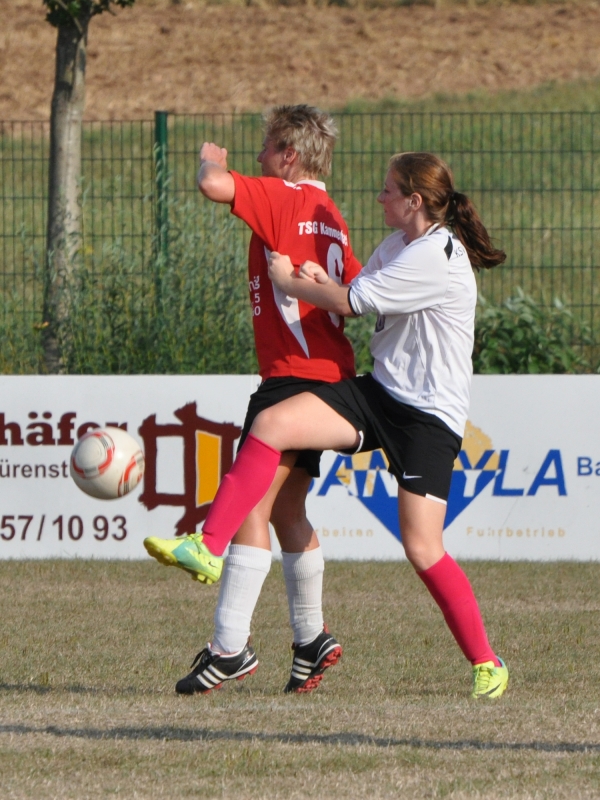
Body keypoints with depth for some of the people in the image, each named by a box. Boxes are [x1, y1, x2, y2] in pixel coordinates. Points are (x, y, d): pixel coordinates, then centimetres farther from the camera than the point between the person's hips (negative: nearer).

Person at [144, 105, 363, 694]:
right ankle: (311, 641, 25)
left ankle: (229, 646, -19)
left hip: (294, 375, -10)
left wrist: (210, 159, -3)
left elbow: (213, 185, -22)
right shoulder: (330, 218, 19)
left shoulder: (283, 199, -9)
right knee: (285, 508, 18)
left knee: (252, 501, -13)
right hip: (328, 375, 10)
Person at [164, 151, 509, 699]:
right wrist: (320, 284, -5)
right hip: (378, 392, 8)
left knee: (422, 549, -11)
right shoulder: (397, 246, 11)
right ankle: (208, 549, -14)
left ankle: (486, 663, 6)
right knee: (272, 424, -12)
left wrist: (289, 282, 0)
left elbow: (349, 303, -16)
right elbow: (355, 300, 17)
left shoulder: (438, 258, -19)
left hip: (431, 416, -8)